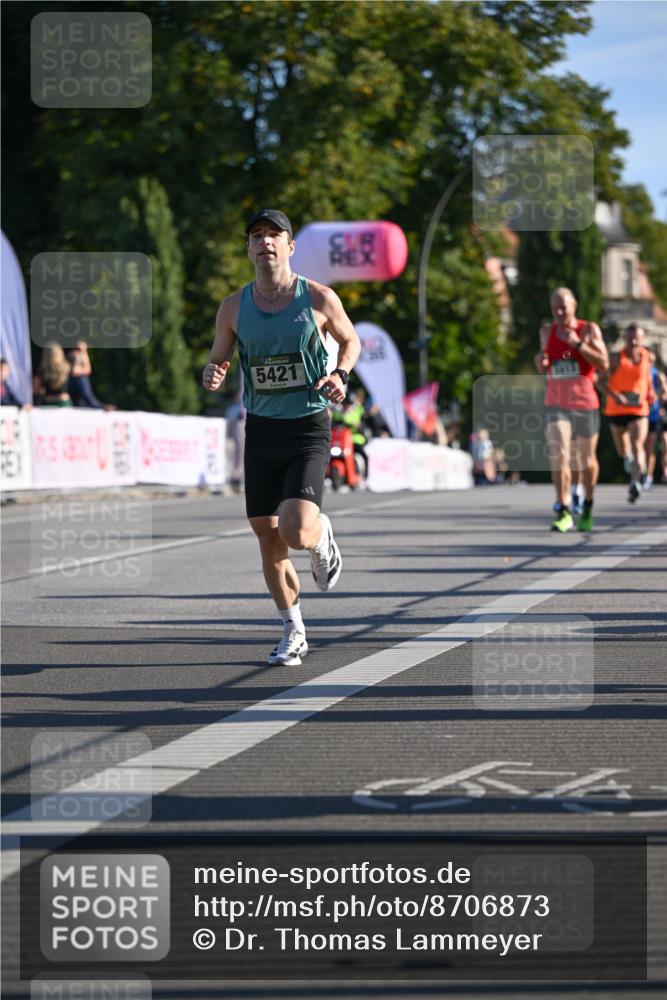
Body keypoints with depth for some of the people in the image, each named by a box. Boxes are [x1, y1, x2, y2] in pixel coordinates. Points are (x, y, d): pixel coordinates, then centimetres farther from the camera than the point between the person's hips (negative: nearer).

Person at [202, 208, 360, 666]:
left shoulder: (318, 298, -5)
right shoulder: (234, 308, 2)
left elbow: (350, 340, 12)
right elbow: (218, 361, 13)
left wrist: (340, 375, -8)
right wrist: (212, 376, -11)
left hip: (309, 428, -3)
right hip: (261, 429, 3)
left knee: (296, 533, -20)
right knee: (269, 543, 4)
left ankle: (322, 534, 19)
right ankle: (294, 633, 23)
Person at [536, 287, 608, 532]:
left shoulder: (589, 330, -4)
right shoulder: (547, 331, 6)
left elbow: (604, 364, -12)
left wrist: (577, 344, -20)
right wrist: (540, 360, -5)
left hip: (585, 404, -1)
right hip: (555, 404, 1)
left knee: (586, 461, 11)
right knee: (558, 456, -16)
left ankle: (588, 506, 34)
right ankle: (563, 513, -19)